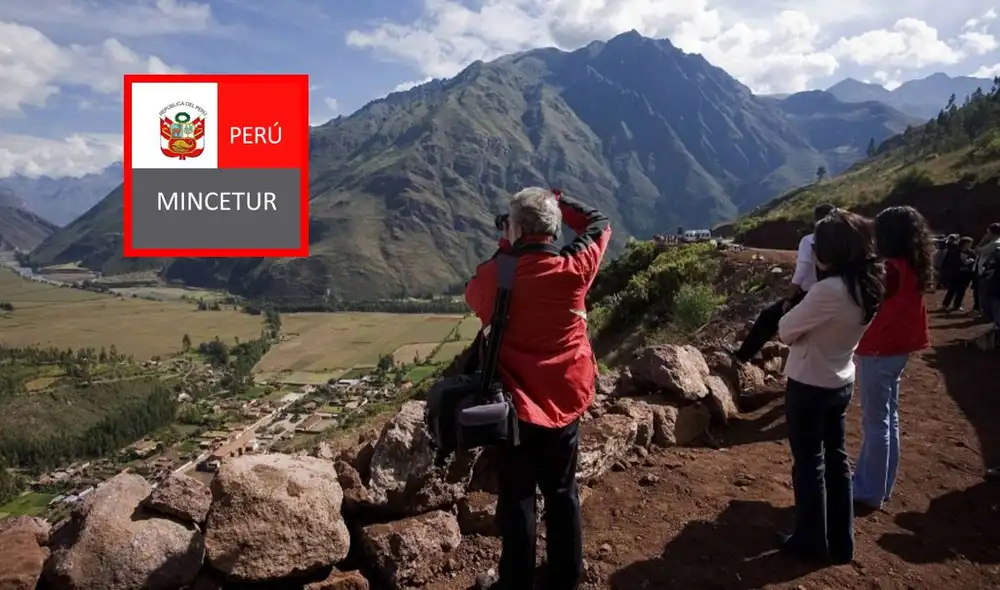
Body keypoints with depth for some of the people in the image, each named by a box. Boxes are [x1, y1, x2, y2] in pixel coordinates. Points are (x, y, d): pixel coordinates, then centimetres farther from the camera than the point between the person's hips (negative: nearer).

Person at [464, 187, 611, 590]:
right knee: (562, 492, 18)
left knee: (517, 497, 13)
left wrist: (504, 249, 10)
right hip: (566, 401, 2)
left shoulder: (494, 275, -16)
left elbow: (473, 296, 9)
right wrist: (557, 201, 11)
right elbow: (600, 224, 7)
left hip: (518, 404, -2)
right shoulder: (574, 269, -13)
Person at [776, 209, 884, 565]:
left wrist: (797, 308, -1)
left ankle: (812, 542, 22)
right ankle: (841, 542, 31)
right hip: (841, 383, 8)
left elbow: (786, 331, -17)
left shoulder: (829, 290, -28)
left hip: (809, 385, -8)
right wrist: (808, 309, -2)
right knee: (836, 458, 18)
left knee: (809, 463, 8)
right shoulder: (869, 288, -1)